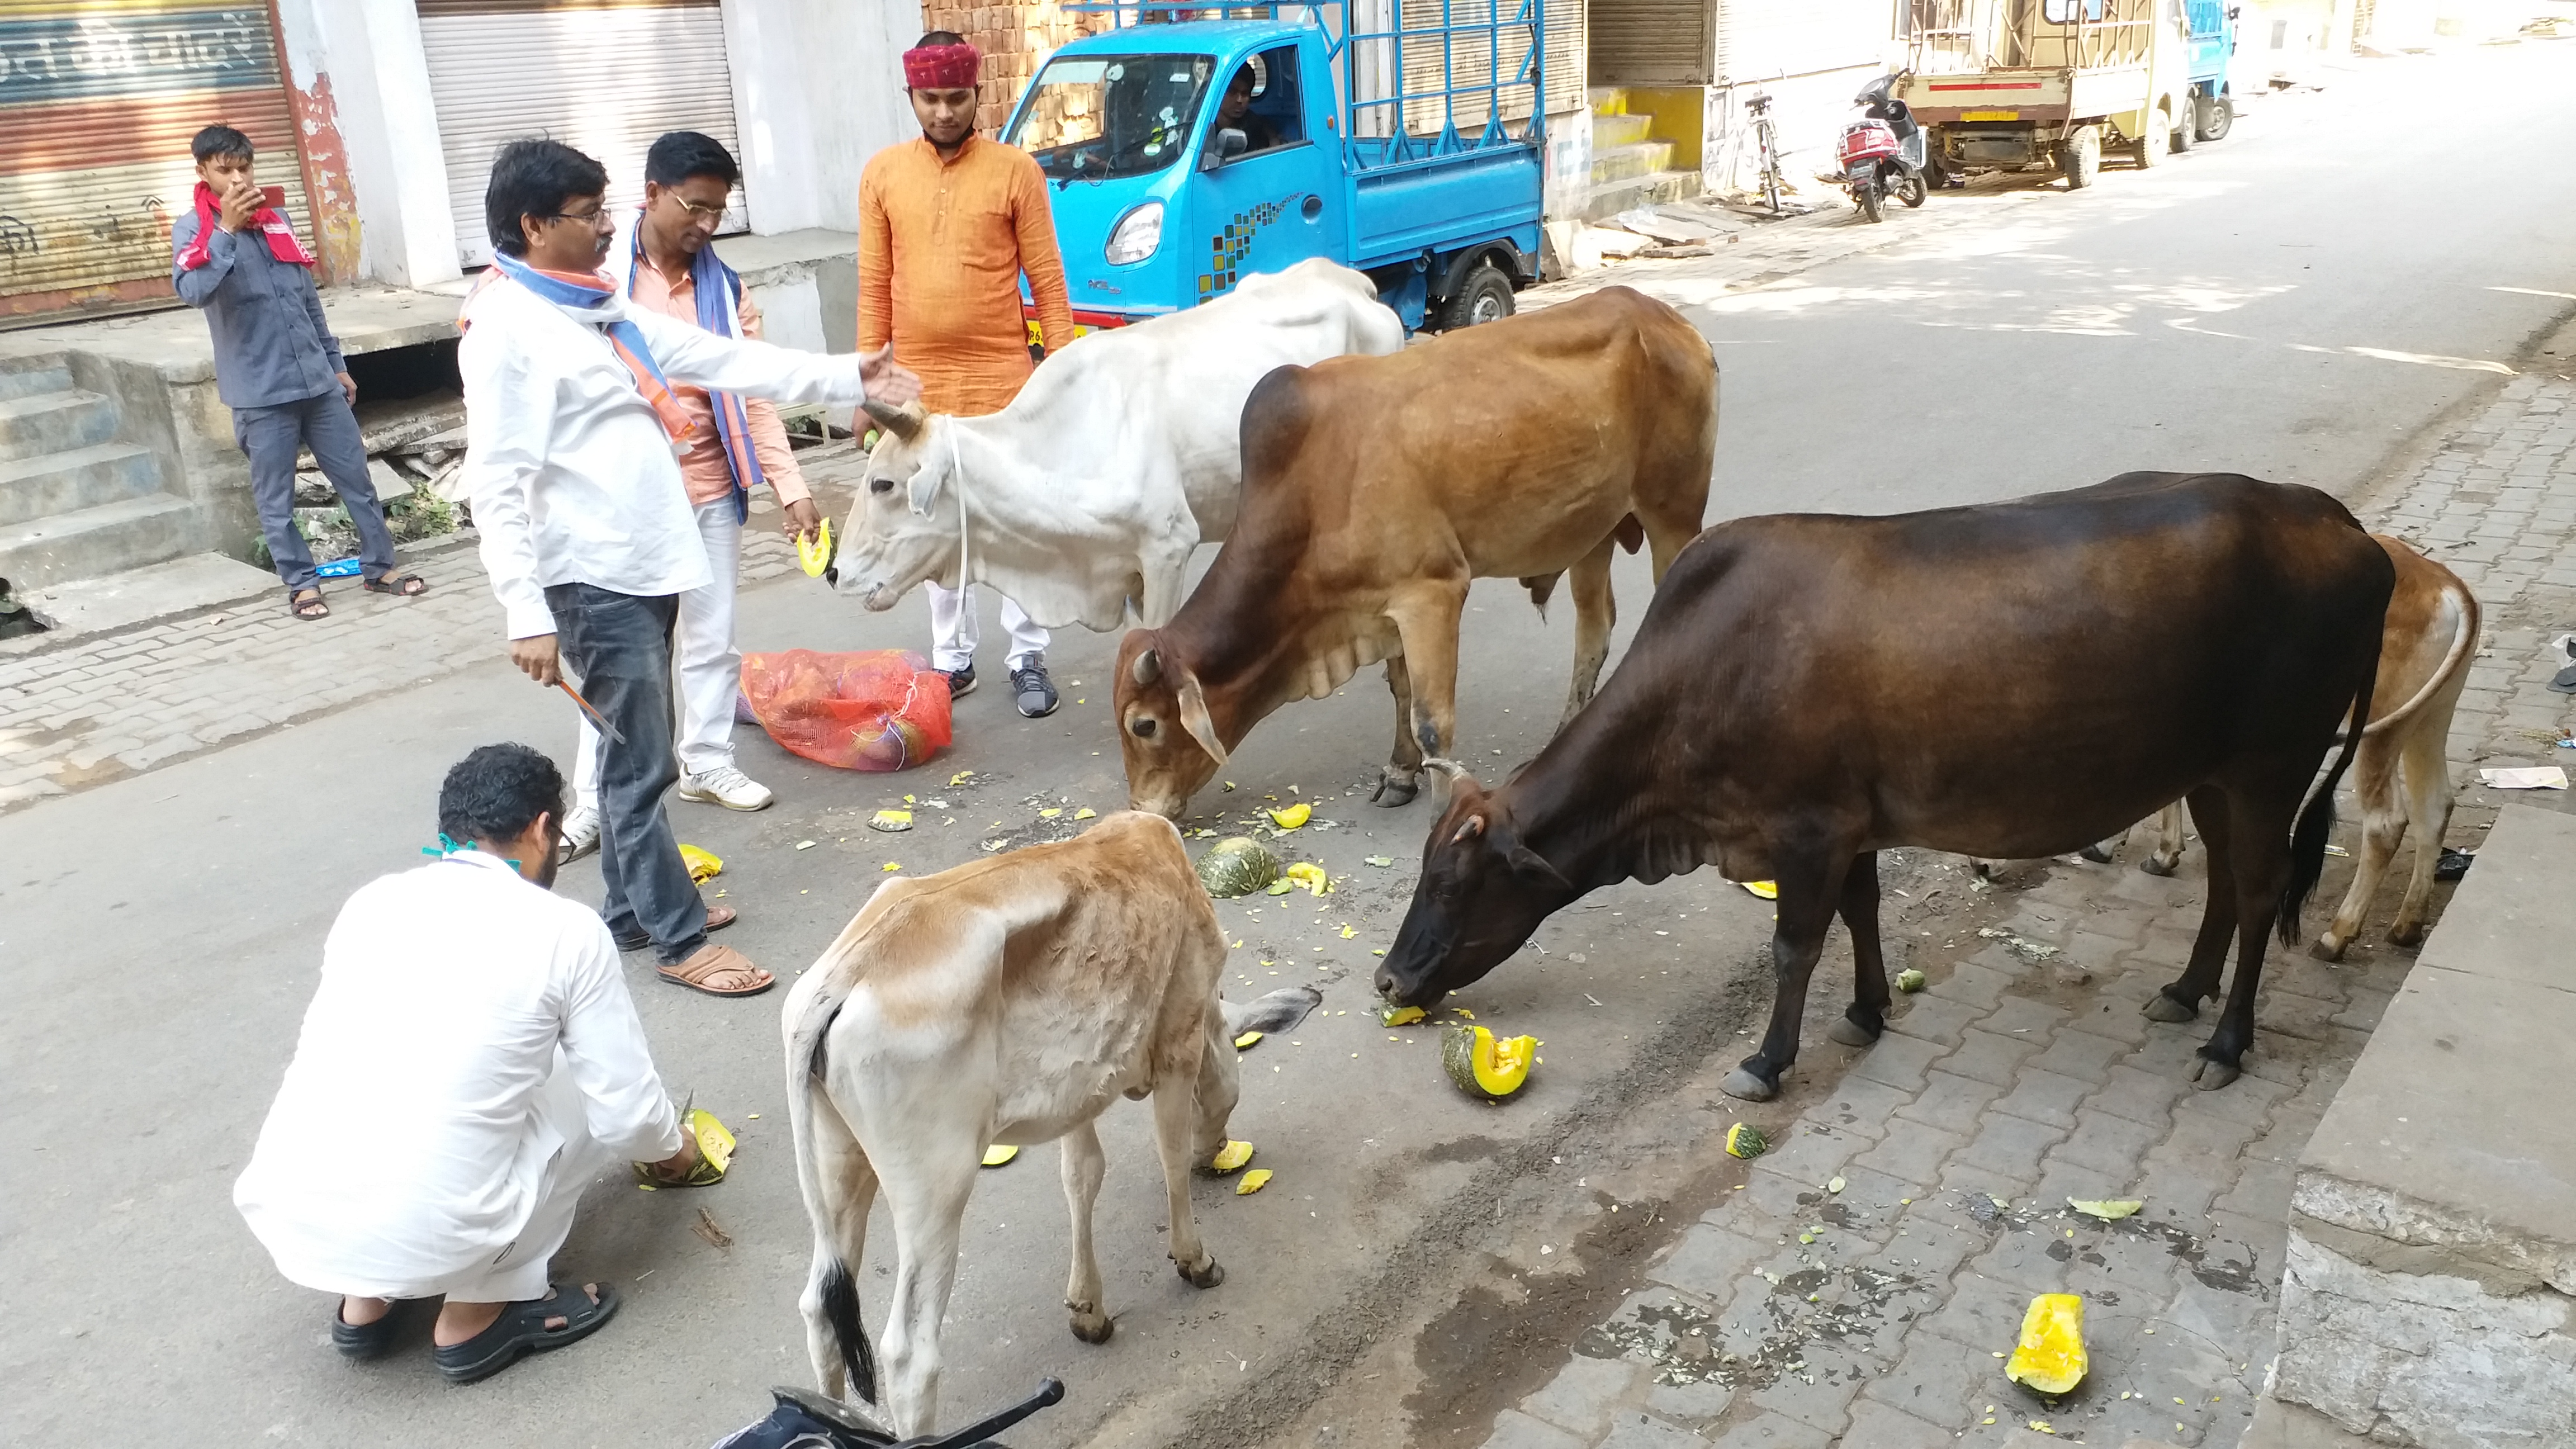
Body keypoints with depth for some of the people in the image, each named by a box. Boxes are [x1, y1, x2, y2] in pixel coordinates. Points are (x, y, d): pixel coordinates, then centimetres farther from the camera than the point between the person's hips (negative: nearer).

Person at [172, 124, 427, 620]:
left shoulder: (277, 219, 12)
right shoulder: (191, 229, -3)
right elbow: (194, 291, -22)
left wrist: (336, 363, 18)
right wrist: (227, 229, -26)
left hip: (316, 378, 4)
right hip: (260, 391, -4)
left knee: (356, 476, 8)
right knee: (276, 498, 4)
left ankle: (379, 566, 20)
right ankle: (302, 584, 14)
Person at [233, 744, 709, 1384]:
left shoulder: (371, 900, 11)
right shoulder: (567, 930, -3)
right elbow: (626, 1113, 2)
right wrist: (673, 1149, 27)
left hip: (278, 1215, 5)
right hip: (425, 1234, -5)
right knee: (584, 1089, 17)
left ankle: (365, 1298, 24)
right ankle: (477, 1312, 13)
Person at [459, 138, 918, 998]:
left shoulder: (603, 309, 14)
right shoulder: (507, 329, -13)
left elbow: (724, 361, 17)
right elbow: (496, 484, -18)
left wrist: (847, 379, 14)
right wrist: (527, 614, -23)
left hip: (648, 565, 9)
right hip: (593, 580, -9)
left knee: (636, 751, 17)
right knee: (641, 764, -2)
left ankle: (632, 908, 29)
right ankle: (680, 939, 7)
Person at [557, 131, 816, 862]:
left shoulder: (724, 287, 4)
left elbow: (756, 395, 3)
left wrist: (791, 487, -2)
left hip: (709, 491, 4)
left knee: (713, 637, 12)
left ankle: (708, 762, 28)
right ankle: (594, 797, 11)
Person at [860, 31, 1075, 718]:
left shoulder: (1015, 171, -4)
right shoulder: (883, 174, 3)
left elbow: (1046, 280, -2)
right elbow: (874, 285, 6)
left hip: (1003, 382, -2)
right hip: (919, 385, 3)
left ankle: (1028, 659, 17)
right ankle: (953, 660, 23)